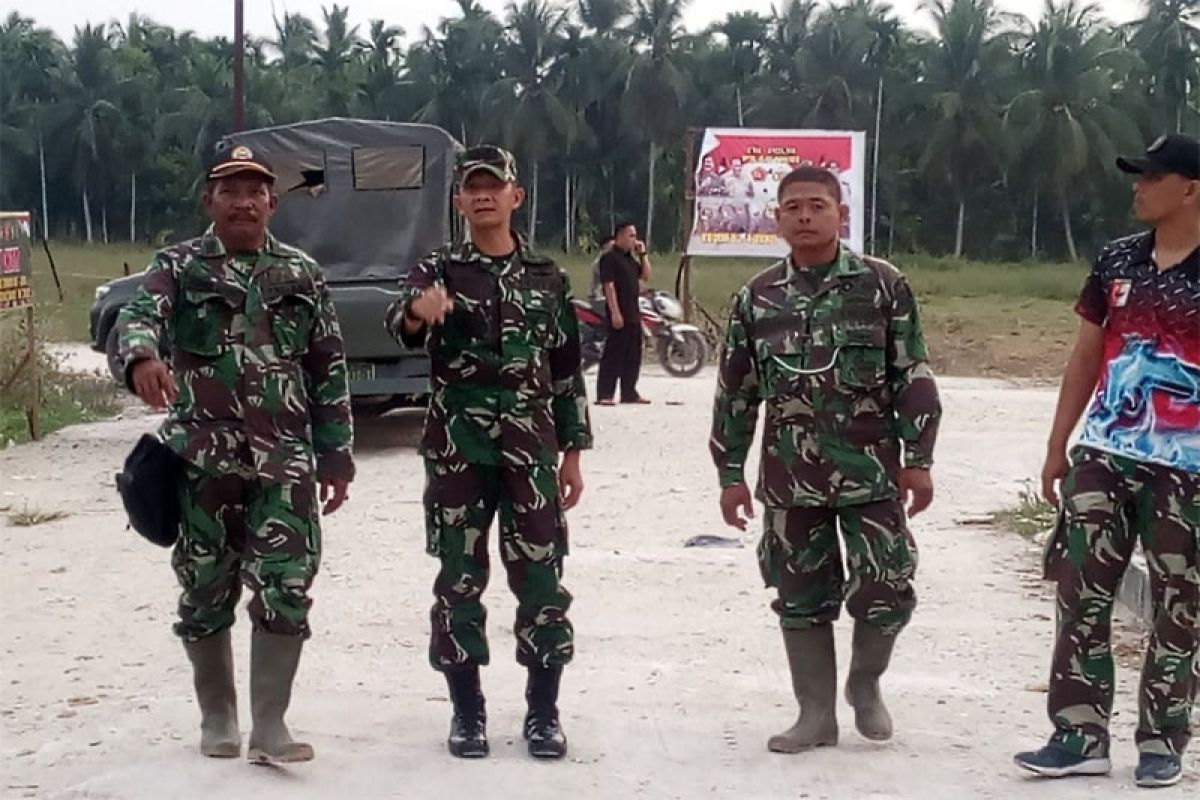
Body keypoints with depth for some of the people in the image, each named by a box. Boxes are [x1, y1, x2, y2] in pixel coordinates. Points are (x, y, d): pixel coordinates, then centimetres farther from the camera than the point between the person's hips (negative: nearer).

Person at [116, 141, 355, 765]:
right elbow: (137, 317, -16)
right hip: (204, 458, -1)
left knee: (286, 588, -6)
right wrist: (143, 358, -40)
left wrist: (336, 455, 7)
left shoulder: (302, 275, 10)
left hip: (286, 459, 1)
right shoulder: (179, 267, 4)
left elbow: (330, 369, 12)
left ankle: (269, 725, 1)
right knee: (205, 589, 8)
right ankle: (217, 716, 25)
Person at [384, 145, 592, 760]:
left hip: (531, 448, 1)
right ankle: (467, 712, 14)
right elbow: (399, 326, -19)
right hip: (455, 448, -1)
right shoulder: (438, 270, 3)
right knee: (460, 579, 4)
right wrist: (418, 310, -43)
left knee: (541, 577, 1)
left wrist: (571, 453, 7)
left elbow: (567, 370, 12)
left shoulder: (547, 277, 9)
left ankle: (543, 711, 11)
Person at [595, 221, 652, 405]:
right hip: (618, 315, -9)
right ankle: (604, 395, -10)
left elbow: (646, 276, 18)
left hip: (633, 314, 9)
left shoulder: (631, 258, 18)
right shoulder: (610, 258, -9)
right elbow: (609, 286, -16)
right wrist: (615, 312, -22)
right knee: (613, 354, -10)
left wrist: (643, 254, 8)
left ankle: (629, 392, 19)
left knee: (633, 355, 11)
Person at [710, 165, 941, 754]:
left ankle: (865, 683, 25)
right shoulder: (757, 297, 5)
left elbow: (913, 377, 0)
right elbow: (735, 391, 9)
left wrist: (917, 459, -5)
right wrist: (730, 473, 7)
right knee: (801, 598, 8)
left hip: (870, 471, -2)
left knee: (886, 594, -4)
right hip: (790, 478, 2)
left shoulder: (882, 284, -1)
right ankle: (816, 714, 21)